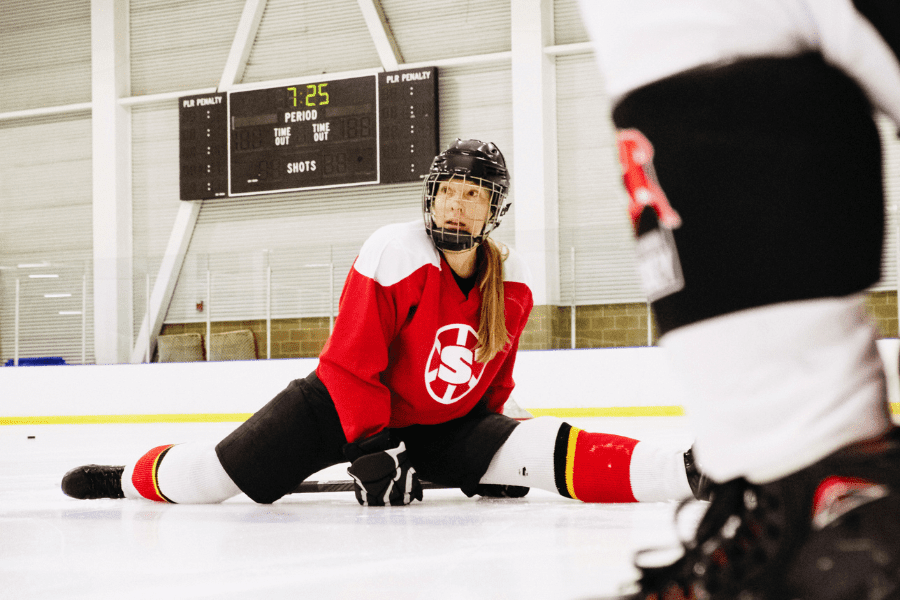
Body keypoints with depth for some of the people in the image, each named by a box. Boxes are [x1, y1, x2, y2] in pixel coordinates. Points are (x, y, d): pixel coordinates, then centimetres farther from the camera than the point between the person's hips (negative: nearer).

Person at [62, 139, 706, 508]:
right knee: (214, 473, -9)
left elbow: (495, 376, 10)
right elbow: (351, 362, -20)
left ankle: (691, 472, -26)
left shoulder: (512, 284, -6)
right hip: (344, 404, -3)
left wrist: (490, 447, 4)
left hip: (445, 424, 3)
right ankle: (134, 478, 22)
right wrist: (372, 446, -23)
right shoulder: (394, 254, -21)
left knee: (550, 450, -20)